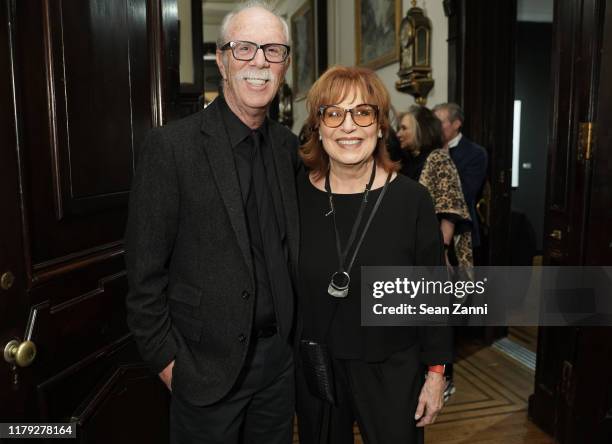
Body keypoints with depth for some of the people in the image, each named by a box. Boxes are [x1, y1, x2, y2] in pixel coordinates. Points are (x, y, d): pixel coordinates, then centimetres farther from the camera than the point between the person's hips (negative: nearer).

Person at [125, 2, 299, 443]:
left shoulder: (288, 146, 1)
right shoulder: (171, 146, -14)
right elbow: (145, 269, -11)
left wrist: (294, 335, 7)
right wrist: (165, 358, -9)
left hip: (281, 355, 5)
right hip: (206, 362, -4)